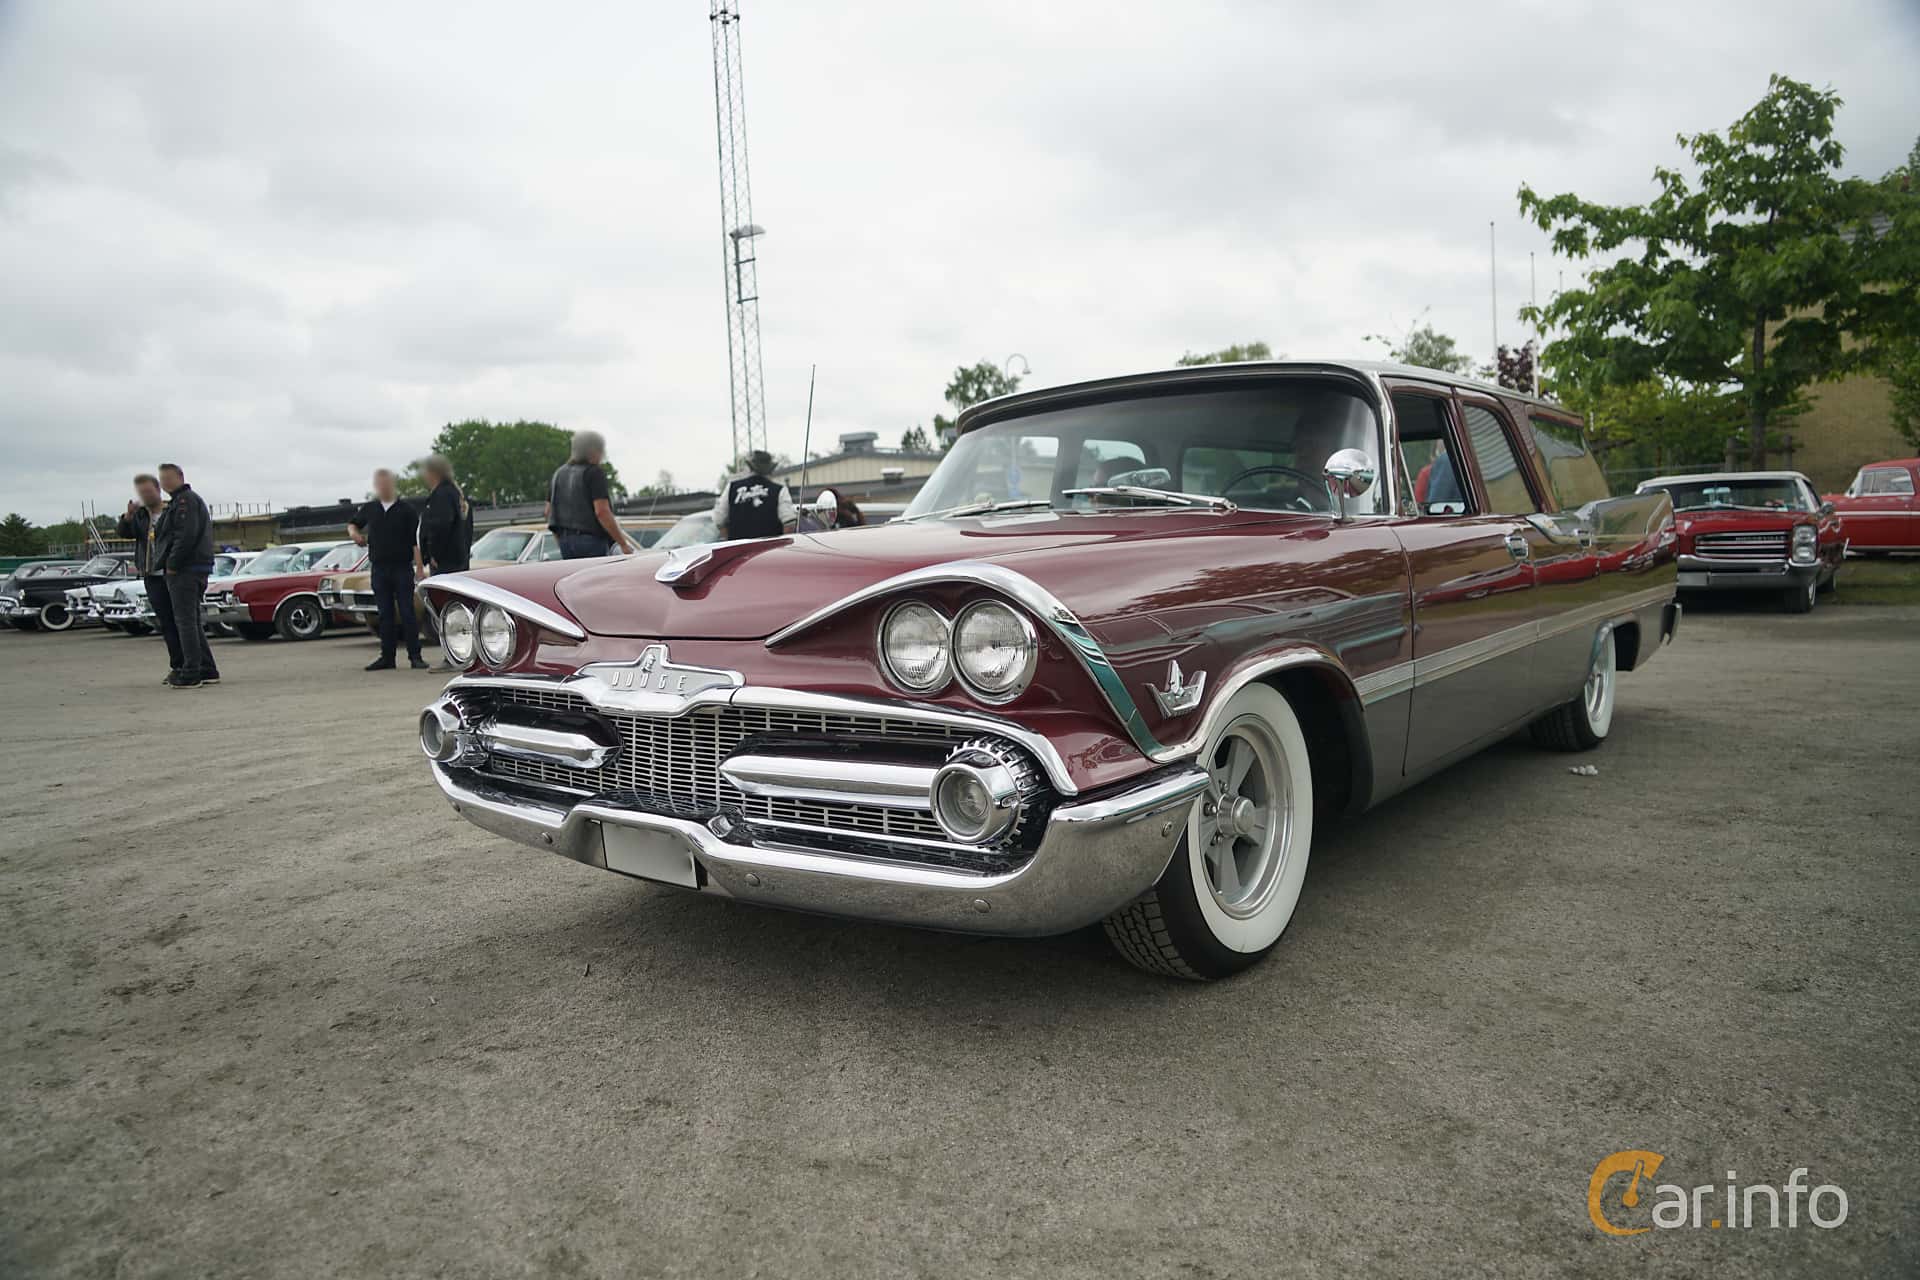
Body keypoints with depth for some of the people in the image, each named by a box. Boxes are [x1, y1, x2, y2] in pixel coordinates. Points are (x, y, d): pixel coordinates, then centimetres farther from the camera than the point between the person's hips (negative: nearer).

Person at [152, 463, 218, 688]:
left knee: (185, 621, -9)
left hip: (184, 570, -11)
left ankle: (191, 674, -9)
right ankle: (207, 670, 17)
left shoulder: (185, 500, -11)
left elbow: (186, 536, -21)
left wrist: (172, 564, -18)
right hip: (197, 568, 11)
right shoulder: (186, 500, 23)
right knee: (192, 621, 14)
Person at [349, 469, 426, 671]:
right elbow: (352, 524, 26)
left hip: (402, 567, -4)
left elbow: (416, 540, -4)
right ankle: (387, 656, 12)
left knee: (407, 613, -4)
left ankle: (415, 656, 0)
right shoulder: (369, 509, 9)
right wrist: (354, 532, 2)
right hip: (379, 569, 4)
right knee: (385, 614, 7)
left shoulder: (406, 509, -2)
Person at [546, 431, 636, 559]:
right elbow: (602, 512, -17)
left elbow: (549, 511, 17)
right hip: (592, 541, -7)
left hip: (565, 541, 7)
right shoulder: (594, 473, -8)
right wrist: (623, 544, -15)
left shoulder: (559, 473, 15)